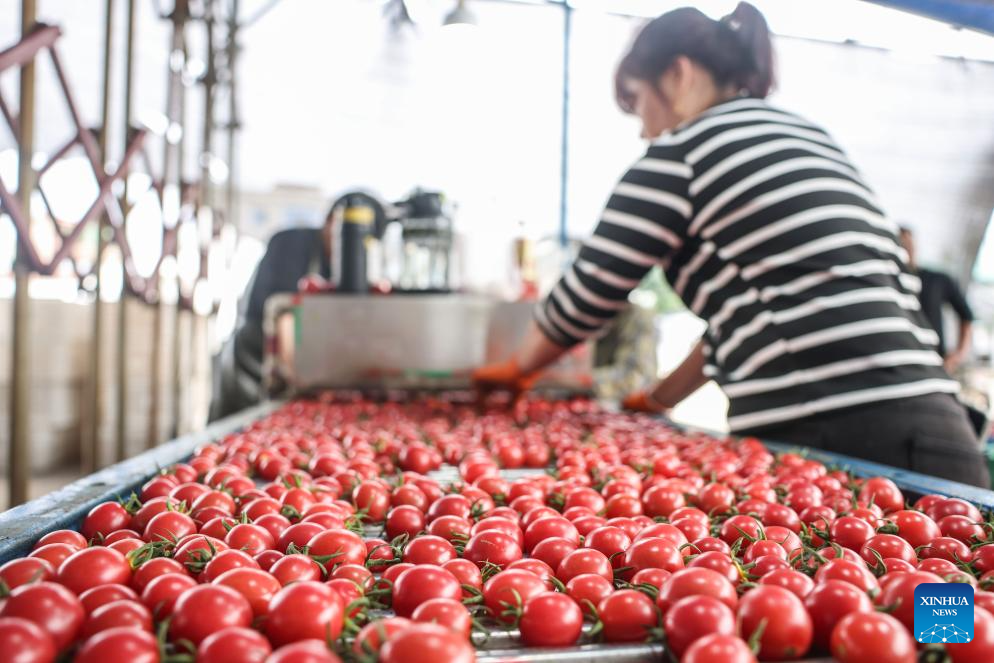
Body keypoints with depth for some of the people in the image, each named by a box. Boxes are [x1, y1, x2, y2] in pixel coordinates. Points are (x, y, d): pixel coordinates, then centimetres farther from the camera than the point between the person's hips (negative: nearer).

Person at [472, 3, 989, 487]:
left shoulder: (685, 151, -2)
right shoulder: (811, 138, 22)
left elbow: (589, 291, 3)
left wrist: (517, 368, 21)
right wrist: (661, 397, 33)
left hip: (822, 438, -8)